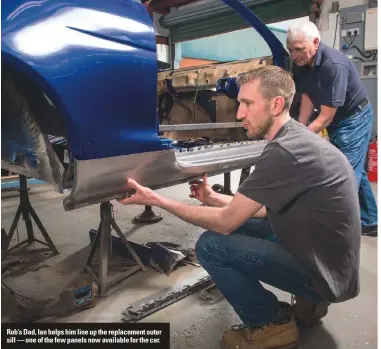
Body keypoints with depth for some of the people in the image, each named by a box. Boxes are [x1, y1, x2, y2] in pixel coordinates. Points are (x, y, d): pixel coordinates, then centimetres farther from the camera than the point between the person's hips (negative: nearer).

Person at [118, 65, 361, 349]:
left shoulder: (284, 151, -26)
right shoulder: (296, 137, 5)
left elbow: (226, 222, -21)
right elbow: (271, 210, 12)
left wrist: (156, 199, -14)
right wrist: (214, 198, 5)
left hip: (324, 272, -9)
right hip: (326, 257, 9)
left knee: (211, 245, -14)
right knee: (239, 226, 14)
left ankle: (273, 324, 6)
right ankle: (307, 300, 17)